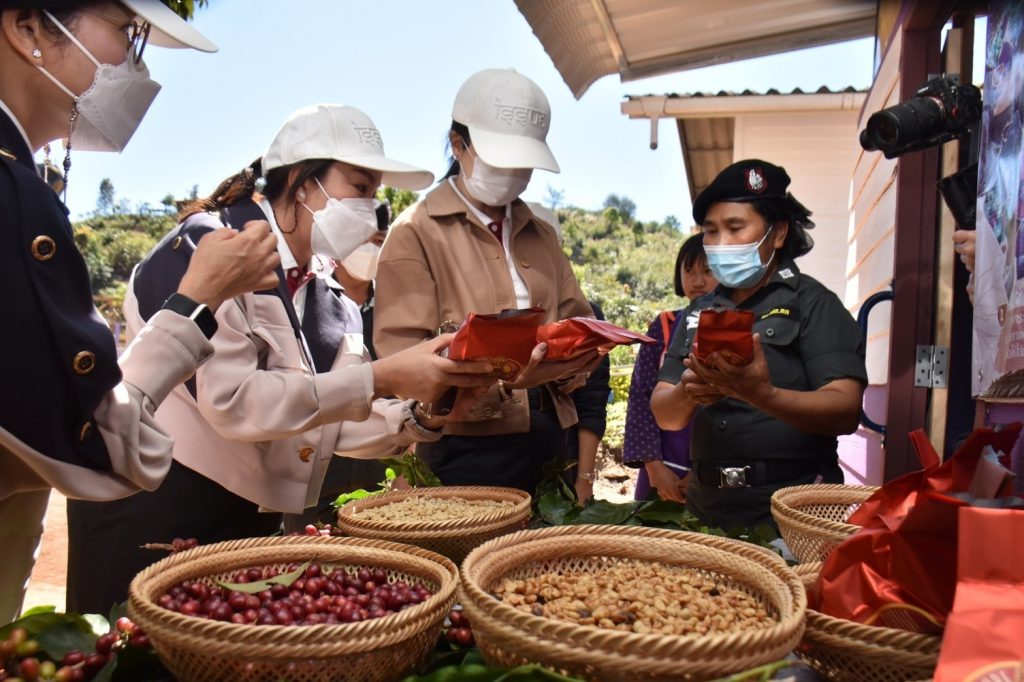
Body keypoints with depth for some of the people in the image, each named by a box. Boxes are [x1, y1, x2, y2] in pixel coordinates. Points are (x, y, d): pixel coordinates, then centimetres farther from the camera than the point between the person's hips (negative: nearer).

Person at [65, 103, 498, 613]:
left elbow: (329, 421, 2)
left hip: (250, 520, 7)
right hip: (152, 513, -7)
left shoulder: (319, 292, 6)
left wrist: (420, 415, -14)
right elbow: (232, 401, -26)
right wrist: (380, 379, -27)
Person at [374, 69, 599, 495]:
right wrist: (506, 378, -27)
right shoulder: (416, 233, -4)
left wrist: (572, 361, -7)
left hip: (546, 445, 6)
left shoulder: (540, 235, 16)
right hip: (463, 454, -6)